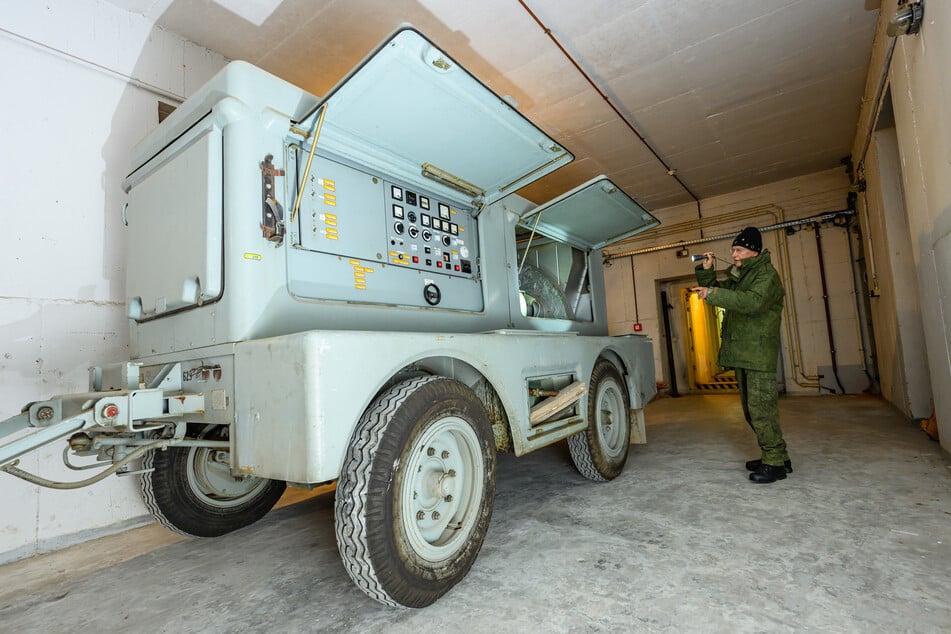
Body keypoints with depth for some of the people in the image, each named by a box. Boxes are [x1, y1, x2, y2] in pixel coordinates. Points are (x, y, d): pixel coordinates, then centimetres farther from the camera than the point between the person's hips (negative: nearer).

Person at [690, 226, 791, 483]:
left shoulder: (766, 274, -8)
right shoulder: (736, 274, 18)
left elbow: (754, 301, -26)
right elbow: (715, 291, 23)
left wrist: (714, 293, -28)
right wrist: (706, 272, 7)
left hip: (759, 353, -9)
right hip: (741, 353, 9)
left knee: (761, 407, -10)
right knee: (751, 408, 14)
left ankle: (775, 463, -1)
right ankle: (772, 456, 25)